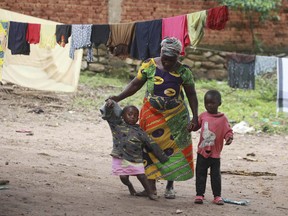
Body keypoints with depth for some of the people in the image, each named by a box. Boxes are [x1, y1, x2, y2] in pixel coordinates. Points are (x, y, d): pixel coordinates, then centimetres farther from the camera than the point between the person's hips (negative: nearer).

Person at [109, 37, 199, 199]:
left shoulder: (183, 71, -6)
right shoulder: (150, 65, -4)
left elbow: (192, 95, 0)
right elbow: (136, 84, 3)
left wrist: (195, 118, -6)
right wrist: (118, 98, -8)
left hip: (176, 118, -1)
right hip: (152, 115, 1)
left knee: (173, 149, 0)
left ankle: (170, 186, 11)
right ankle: (152, 186, 8)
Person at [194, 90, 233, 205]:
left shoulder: (222, 118, -6)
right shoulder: (203, 116, 2)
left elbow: (228, 131, -7)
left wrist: (229, 138, -25)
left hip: (215, 153, -2)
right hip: (202, 152, 2)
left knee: (215, 175, 6)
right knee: (201, 174, 6)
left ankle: (217, 195, 14)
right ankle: (199, 194, 13)